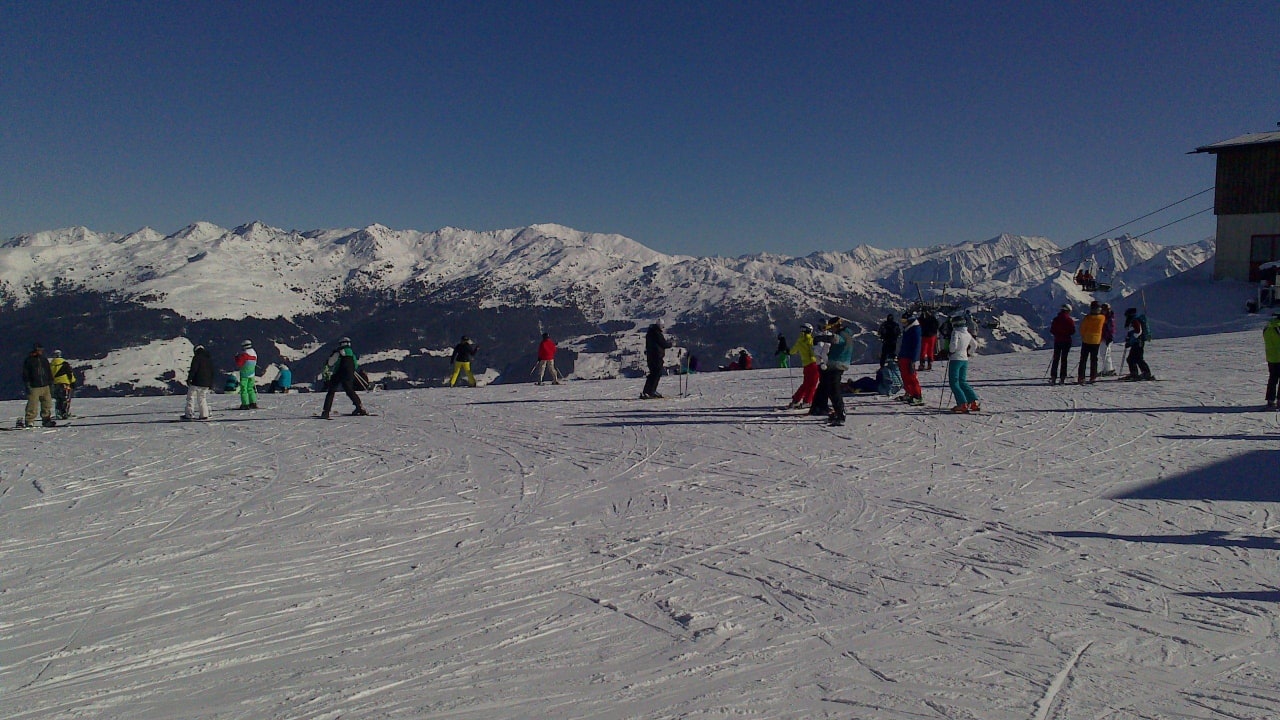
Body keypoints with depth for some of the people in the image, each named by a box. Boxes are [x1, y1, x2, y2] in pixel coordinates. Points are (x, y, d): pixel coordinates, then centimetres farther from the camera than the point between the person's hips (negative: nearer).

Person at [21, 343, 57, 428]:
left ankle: (47, 420, 13)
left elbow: (49, 373, 22)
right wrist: (27, 385, -7)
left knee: (47, 404, 5)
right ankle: (29, 421, 0)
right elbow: (25, 374, -1)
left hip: (45, 386, 5)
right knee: (32, 405, -6)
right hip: (34, 387, -5)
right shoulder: (28, 360, 0)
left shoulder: (44, 360, 15)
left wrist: (51, 383, 18)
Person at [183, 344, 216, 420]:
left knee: (191, 397, 2)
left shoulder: (197, 357, -7)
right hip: (206, 383, 7)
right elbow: (213, 372, 19)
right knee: (202, 398, 13)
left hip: (197, 382, -7)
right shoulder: (210, 358, 15)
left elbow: (193, 369, -17)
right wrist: (211, 384, 23)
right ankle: (204, 415, 5)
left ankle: (189, 415, -1)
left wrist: (189, 379, -11)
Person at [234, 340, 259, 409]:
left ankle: (245, 404, -5)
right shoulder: (254, 354, 8)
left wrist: (237, 358, 3)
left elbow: (239, 364, -15)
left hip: (244, 375, -7)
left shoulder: (244, 354, -15)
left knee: (243, 389, -3)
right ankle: (253, 403, 12)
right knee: (250, 389, 15)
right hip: (252, 374, 7)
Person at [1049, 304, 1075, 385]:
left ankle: (1053, 377, 4)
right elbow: (1073, 331, -7)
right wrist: (1067, 334, 12)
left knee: (1056, 359, 9)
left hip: (1057, 341, 2)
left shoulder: (1056, 319, -2)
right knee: (1064, 359, 2)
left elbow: (1051, 331, 0)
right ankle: (1062, 378, -1)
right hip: (1066, 341, -2)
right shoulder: (1069, 320, -9)